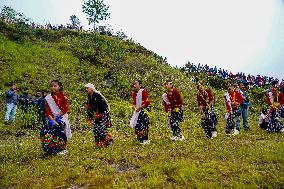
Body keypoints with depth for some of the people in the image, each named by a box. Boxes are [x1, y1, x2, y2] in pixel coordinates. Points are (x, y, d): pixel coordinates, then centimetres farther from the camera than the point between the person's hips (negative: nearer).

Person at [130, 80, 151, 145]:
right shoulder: (134, 93, 12)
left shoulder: (143, 91, -10)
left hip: (144, 110, -7)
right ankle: (140, 139, 19)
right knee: (137, 125, 6)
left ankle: (145, 140, -1)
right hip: (137, 111, 7)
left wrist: (140, 107, -14)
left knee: (144, 124, -11)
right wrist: (135, 107, -1)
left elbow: (147, 102, -15)